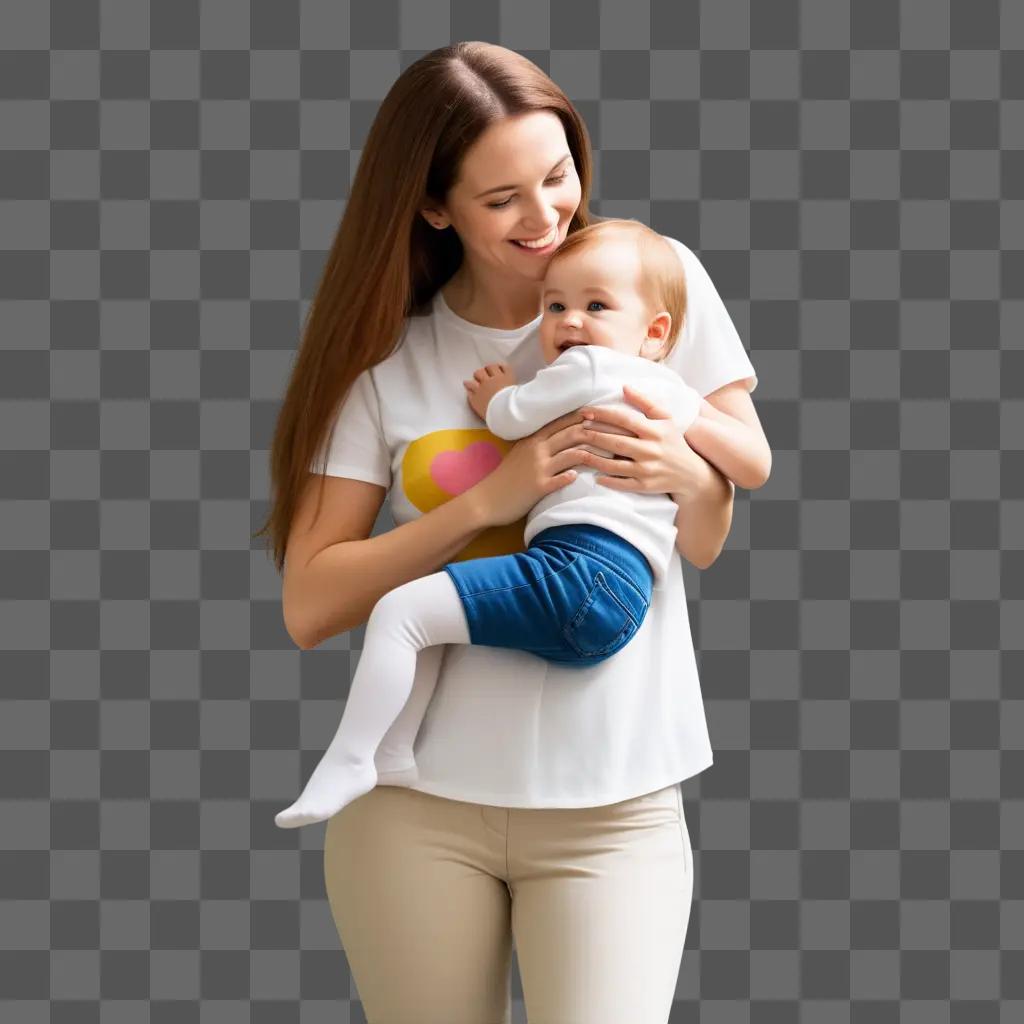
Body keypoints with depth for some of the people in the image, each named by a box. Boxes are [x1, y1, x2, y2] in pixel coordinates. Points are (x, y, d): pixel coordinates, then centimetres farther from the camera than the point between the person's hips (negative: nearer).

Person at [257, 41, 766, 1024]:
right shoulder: (387, 355, 1)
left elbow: (710, 543, 7)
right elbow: (309, 607, -5)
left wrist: (686, 475, -17)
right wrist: (490, 499, -14)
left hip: (614, 805, 0)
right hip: (416, 802, 1)